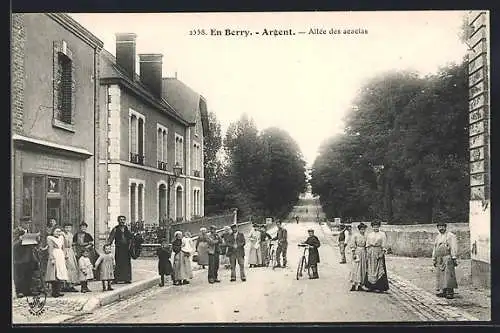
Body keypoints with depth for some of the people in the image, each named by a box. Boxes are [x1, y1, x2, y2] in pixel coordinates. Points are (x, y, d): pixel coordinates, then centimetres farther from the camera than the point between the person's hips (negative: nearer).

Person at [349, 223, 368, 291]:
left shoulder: (366, 237, 7)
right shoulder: (355, 236, -4)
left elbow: (367, 246, 13)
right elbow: (352, 245, -5)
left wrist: (367, 255, 9)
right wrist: (353, 254, -11)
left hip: (364, 253, 5)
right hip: (357, 252, -5)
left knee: (363, 269, 5)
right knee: (355, 268, -8)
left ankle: (359, 285, 11)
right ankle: (353, 284, -5)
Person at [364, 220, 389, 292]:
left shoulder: (382, 234, 1)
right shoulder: (369, 235, 13)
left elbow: (383, 246, -3)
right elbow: (367, 245, 13)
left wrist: (382, 253, -12)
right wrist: (367, 253, 6)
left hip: (378, 252, -4)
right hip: (370, 253, 4)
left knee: (379, 269, -3)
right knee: (370, 269, 4)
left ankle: (379, 287, 0)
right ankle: (371, 286, 11)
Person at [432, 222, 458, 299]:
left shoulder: (450, 236, -1)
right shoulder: (437, 237, 21)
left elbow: (453, 248, -8)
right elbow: (434, 249, 25)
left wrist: (454, 258, -14)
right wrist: (434, 259, 22)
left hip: (447, 258, -7)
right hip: (439, 259, 7)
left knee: (448, 275, -12)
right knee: (440, 275, 5)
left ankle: (450, 292, -12)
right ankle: (442, 291, 10)